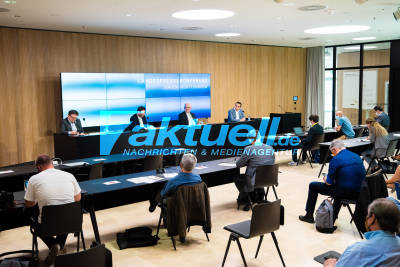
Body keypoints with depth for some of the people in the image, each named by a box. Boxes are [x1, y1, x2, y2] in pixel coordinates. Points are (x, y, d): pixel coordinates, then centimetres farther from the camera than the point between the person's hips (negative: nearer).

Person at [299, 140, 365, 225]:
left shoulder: (336, 159, -13)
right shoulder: (358, 157, 7)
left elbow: (329, 182, -11)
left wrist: (325, 179, 14)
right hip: (358, 193, 7)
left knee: (313, 185, 12)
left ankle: (309, 216, 22)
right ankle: (334, 216, 46)